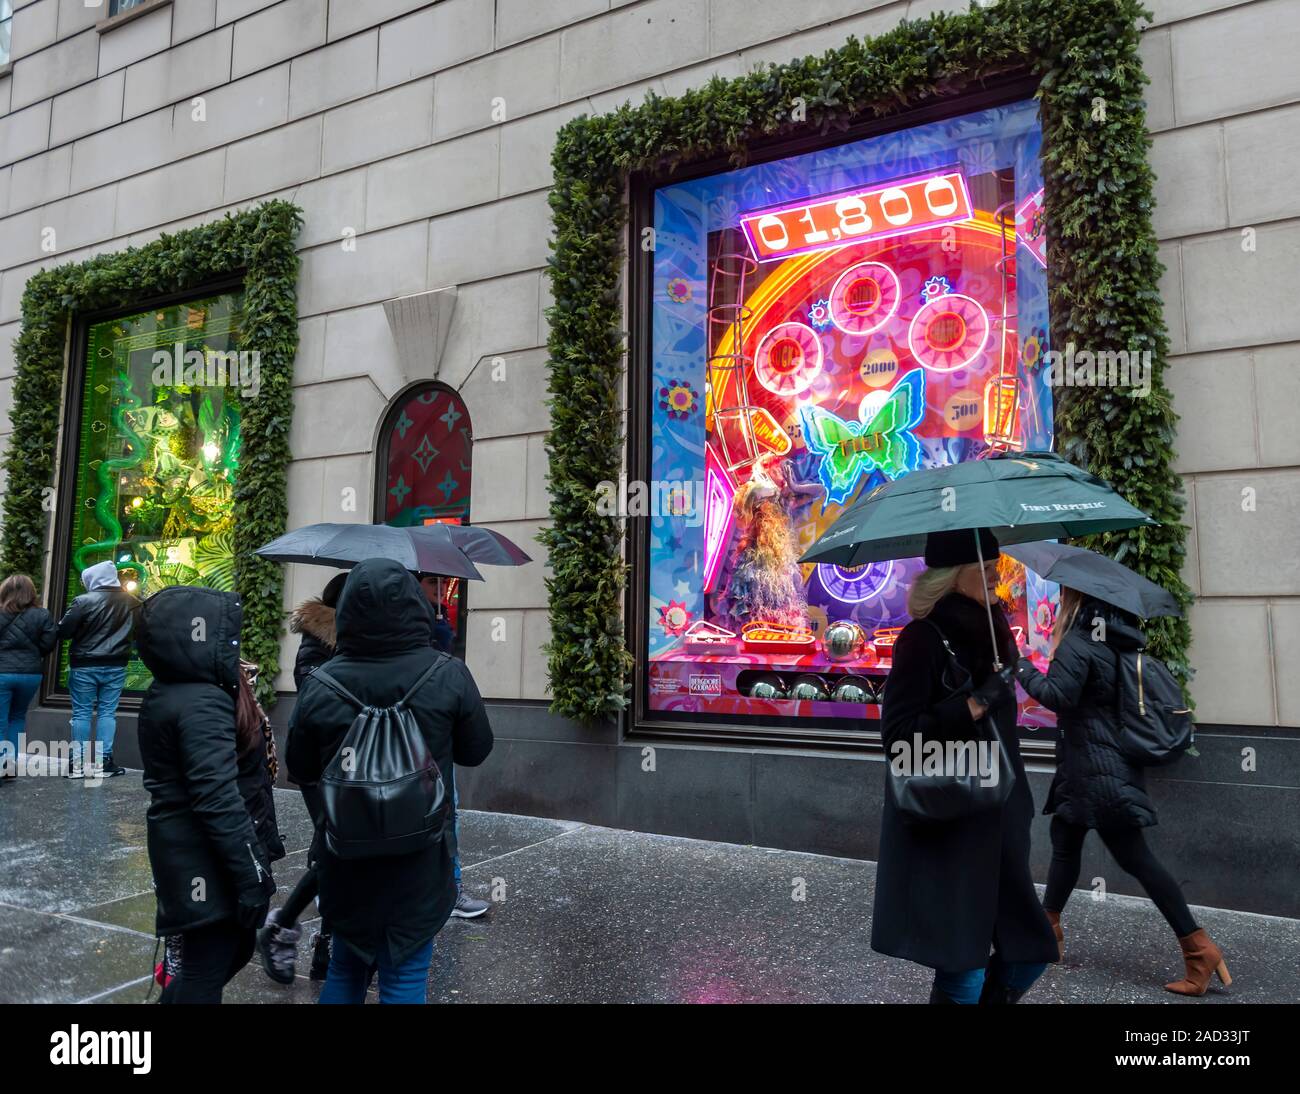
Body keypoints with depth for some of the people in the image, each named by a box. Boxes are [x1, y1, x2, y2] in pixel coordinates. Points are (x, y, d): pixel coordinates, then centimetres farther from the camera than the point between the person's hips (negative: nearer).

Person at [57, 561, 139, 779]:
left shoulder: (84, 600, -11)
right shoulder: (132, 602, 4)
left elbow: (63, 632, -11)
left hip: (84, 666, -3)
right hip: (115, 666, 3)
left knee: (81, 712, 6)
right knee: (107, 712, 7)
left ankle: (78, 763, 9)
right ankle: (103, 762, 5)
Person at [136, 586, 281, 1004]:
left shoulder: (167, 692, 9)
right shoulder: (203, 703, -23)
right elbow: (218, 799, -28)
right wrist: (252, 874, -24)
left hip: (191, 851, 10)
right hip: (208, 863, -10)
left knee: (231, 950, 23)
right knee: (207, 970, 5)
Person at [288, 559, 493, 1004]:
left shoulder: (319, 687, -13)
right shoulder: (449, 676, -16)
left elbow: (301, 770, 0)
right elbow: (476, 750, -3)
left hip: (345, 859, 2)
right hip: (418, 861, -2)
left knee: (346, 968, 23)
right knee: (404, 976, 11)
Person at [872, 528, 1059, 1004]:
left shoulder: (992, 629, 9)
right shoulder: (923, 639, -14)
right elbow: (898, 734, -19)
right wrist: (974, 705, -22)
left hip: (994, 819, 8)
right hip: (942, 826, -8)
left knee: (1029, 951, 11)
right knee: (962, 969, -2)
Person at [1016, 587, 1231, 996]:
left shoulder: (1078, 642, -17)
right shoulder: (1115, 640, 9)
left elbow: (1058, 695, -26)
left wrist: (1021, 667, -14)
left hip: (1097, 770, -10)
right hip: (1096, 766, 10)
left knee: (1133, 856, -4)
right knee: (1065, 840, 17)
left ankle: (1198, 946, 2)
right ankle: (1048, 930, 29)